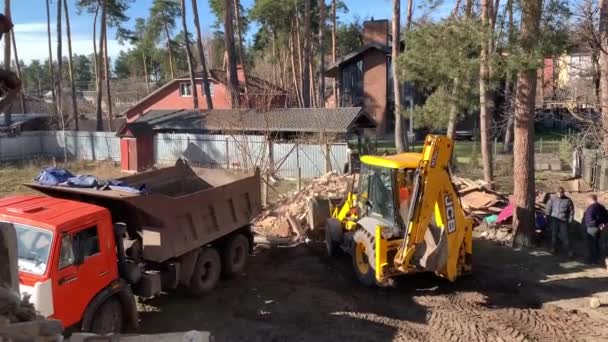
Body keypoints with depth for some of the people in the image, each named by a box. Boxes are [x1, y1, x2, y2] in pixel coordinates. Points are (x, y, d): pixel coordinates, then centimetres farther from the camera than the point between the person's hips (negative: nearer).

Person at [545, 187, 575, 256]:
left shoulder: (568, 200, 0)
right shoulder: (552, 199, 4)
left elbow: (571, 210, 5)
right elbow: (548, 209, 8)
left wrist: (570, 220, 0)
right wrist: (548, 218, 5)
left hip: (563, 220, -2)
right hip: (554, 219, 2)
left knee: (564, 235, -4)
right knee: (554, 234, 6)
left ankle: (568, 250, 3)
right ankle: (553, 248, 20)